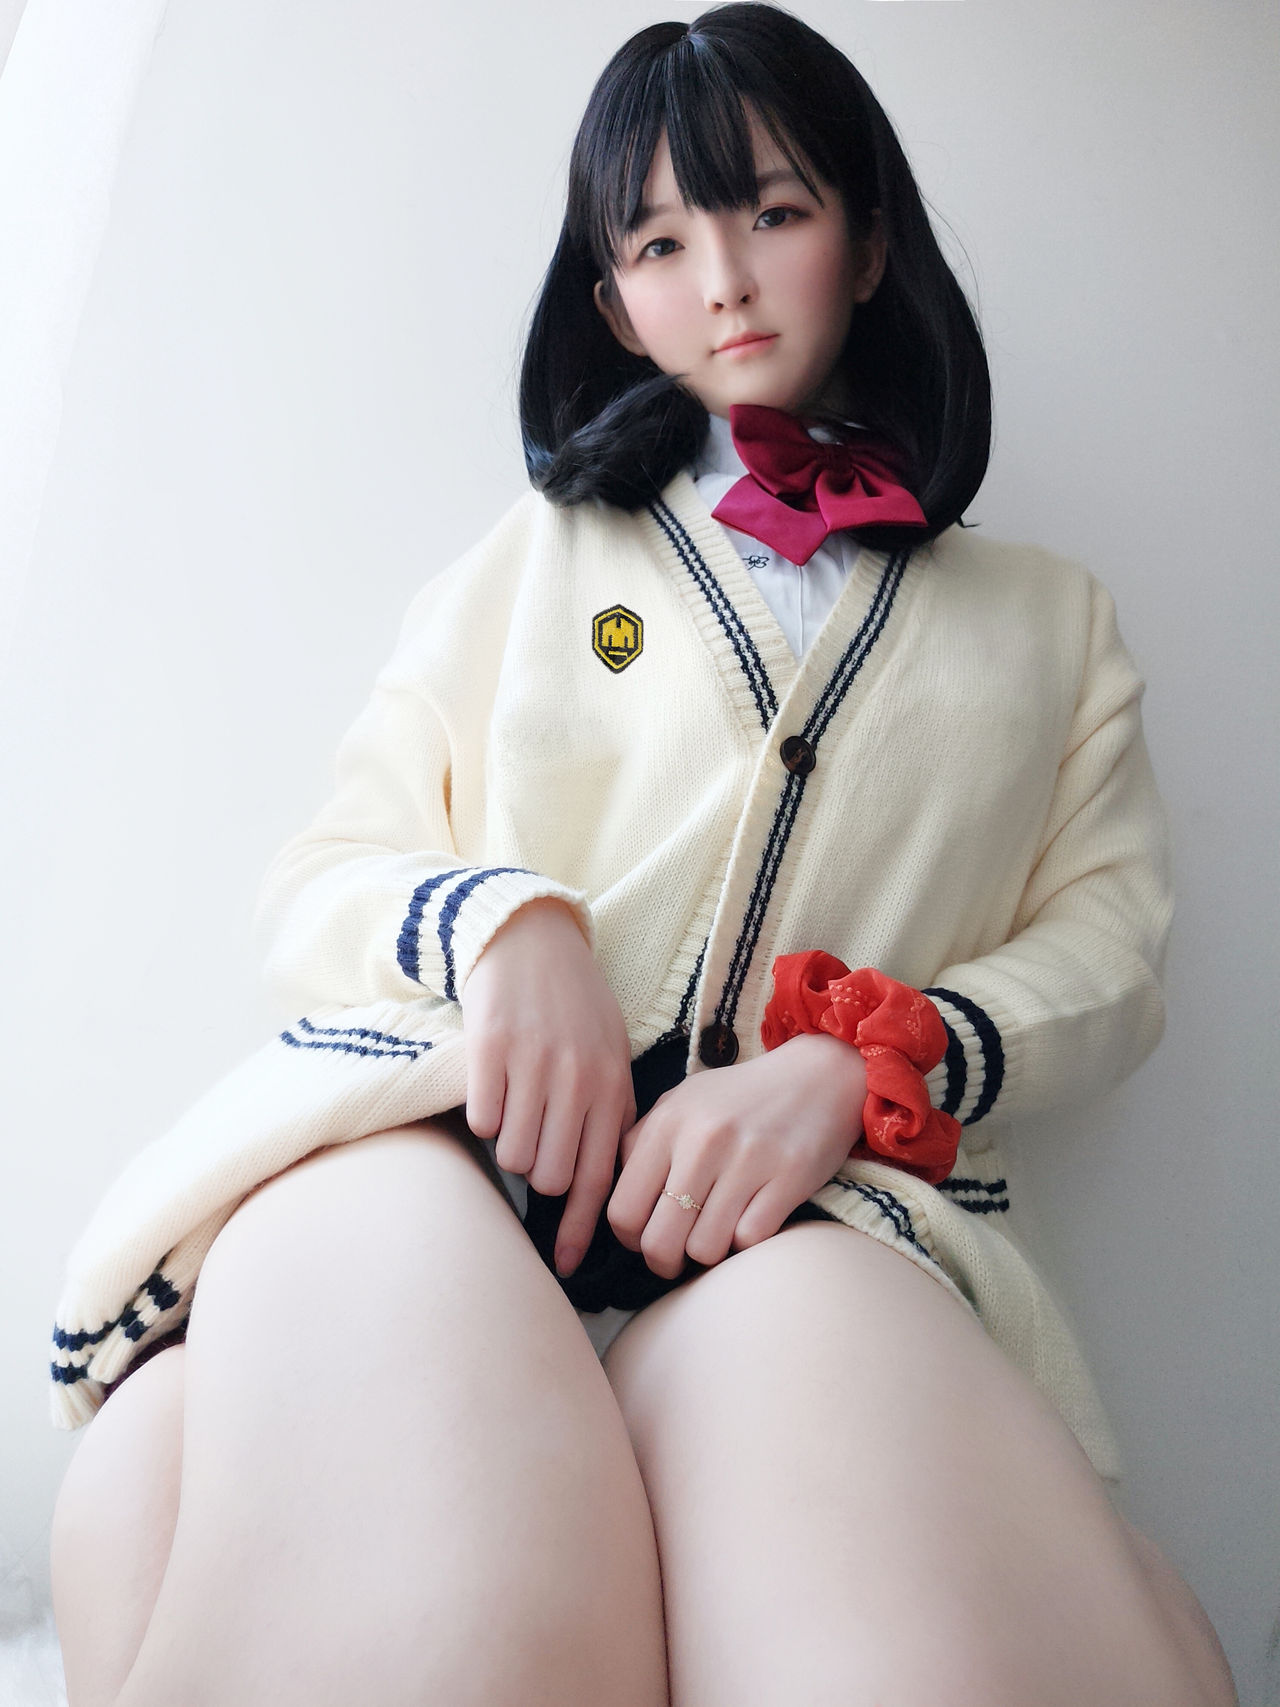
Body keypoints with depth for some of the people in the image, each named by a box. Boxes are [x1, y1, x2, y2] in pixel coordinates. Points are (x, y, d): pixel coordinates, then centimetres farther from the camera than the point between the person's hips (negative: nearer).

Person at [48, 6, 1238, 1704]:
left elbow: (1106, 949, 12)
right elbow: (320, 881, 16)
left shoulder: (1048, 622, 23)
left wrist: (858, 1068, -9)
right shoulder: (534, 558, 22)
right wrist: (503, 916, -9)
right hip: (430, 1121, 0)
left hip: (813, 1186, 2)